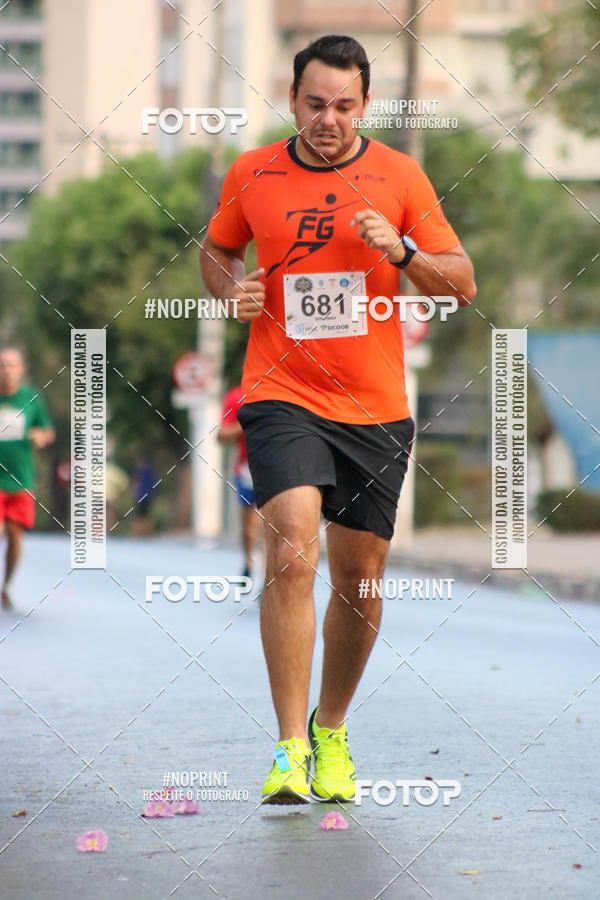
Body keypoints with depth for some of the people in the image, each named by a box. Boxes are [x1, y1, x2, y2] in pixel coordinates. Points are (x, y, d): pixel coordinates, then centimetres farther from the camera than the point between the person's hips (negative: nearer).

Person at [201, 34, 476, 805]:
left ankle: (332, 731, 30)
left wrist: (402, 251, -16)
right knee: (290, 552, -21)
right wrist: (233, 289, -2)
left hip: (376, 408, 2)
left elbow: (462, 286, 3)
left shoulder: (399, 177, 1)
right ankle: (290, 748, -19)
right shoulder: (250, 176, 2)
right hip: (282, 396, -2)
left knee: (359, 579, 8)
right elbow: (215, 250, 20)